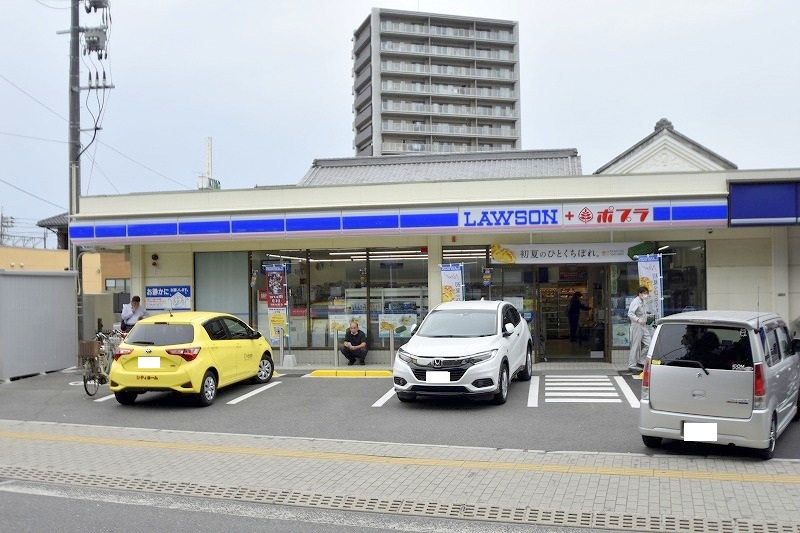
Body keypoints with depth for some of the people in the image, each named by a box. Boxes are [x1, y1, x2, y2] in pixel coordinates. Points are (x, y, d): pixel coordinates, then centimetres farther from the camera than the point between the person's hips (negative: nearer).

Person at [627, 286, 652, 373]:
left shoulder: (643, 302, 16)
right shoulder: (635, 302, -12)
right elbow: (630, 313, -22)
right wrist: (638, 320, -31)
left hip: (644, 326, 9)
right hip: (637, 326, -9)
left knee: (648, 344, 5)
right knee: (636, 346, -4)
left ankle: (640, 362, 17)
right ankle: (632, 365, 3)